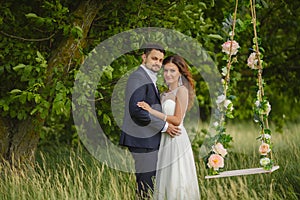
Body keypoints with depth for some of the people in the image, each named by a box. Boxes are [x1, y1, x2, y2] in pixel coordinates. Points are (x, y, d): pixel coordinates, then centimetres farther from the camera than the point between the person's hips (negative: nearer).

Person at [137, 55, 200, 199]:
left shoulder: (181, 90, -6)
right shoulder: (165, 94, 15)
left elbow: (177, 120, -14)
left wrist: (152, 111, -17)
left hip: (177, 139, -7)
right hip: (165, 139, 7)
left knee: (176, 180, -5)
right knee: (166, 179, 8)